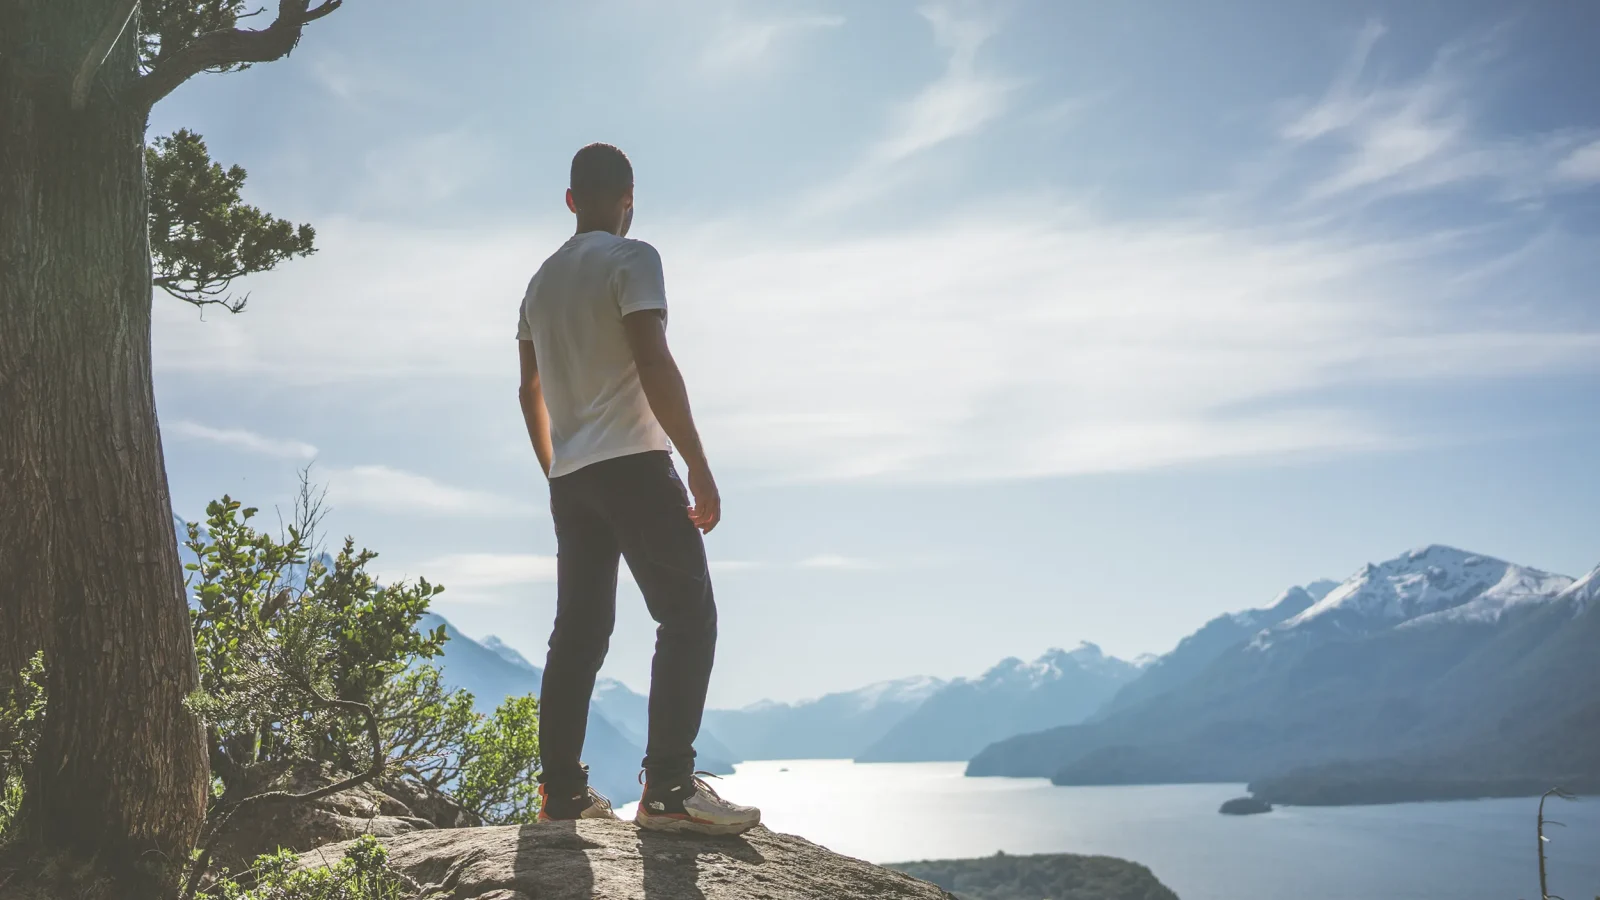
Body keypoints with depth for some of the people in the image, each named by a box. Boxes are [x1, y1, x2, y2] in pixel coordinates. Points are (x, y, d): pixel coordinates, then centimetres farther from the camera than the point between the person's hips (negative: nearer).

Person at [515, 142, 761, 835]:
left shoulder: (542, 281, 18)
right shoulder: (631, 259, -6)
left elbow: (530, 392, 22)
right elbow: (654, 364, -16)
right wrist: (699, 468, -15)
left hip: (570, 479, 8)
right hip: (633, 464, -8)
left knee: (579, 632, 9)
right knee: (688, 617, -8)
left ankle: (562, 792, 9)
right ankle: (669, 789, -16)